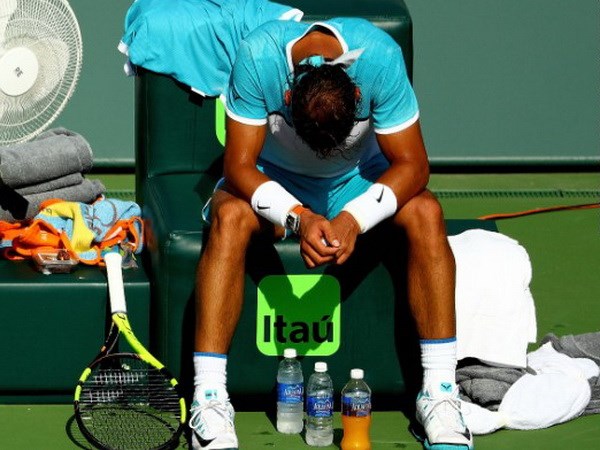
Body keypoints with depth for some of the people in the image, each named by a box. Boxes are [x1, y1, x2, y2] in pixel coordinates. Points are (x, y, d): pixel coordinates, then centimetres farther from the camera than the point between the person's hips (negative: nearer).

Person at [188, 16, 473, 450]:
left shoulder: (380, 57, -30)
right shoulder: (258, 57, -32)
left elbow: (412, 166, -24)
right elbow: (239, 166, -28)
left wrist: (353, 219, -39)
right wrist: (297, 218, -44)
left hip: (357, 180, 1)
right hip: (272, 180, -1)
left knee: (426, 213, -28)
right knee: (231, 216, -34)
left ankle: (439, 394, -23)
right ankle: (209, 400, -33)